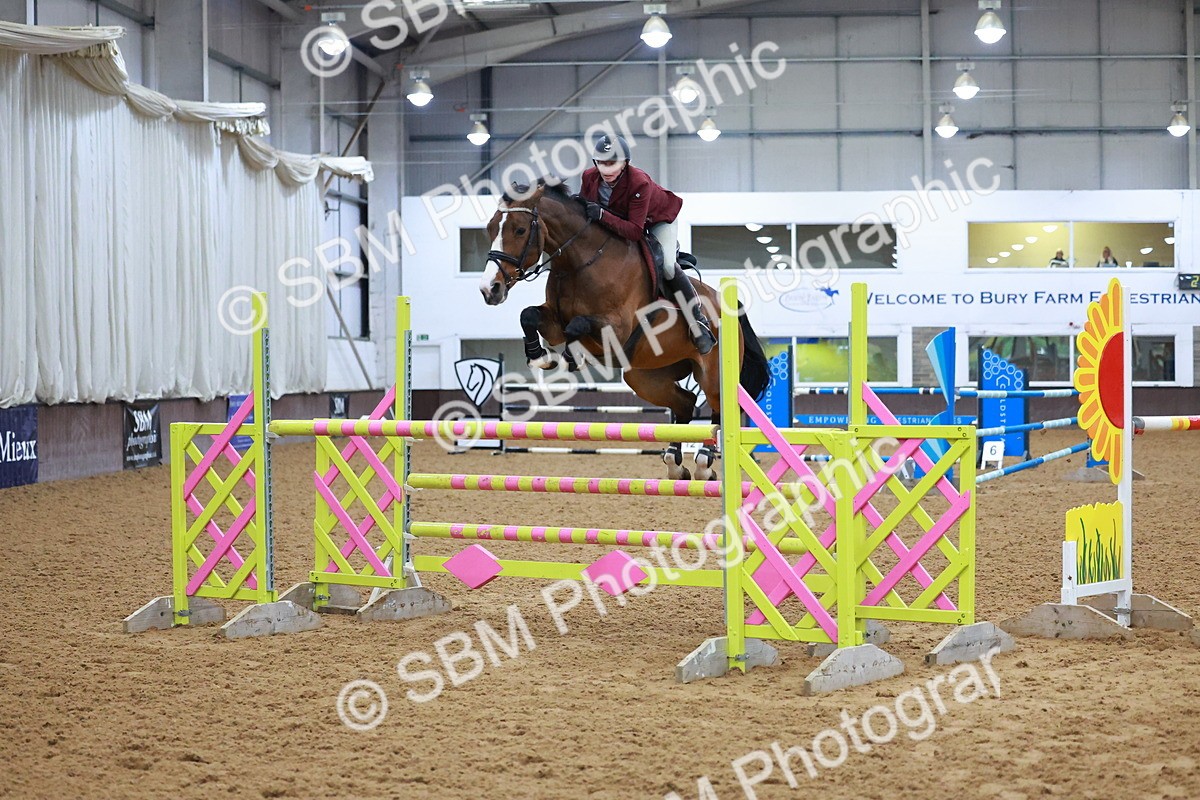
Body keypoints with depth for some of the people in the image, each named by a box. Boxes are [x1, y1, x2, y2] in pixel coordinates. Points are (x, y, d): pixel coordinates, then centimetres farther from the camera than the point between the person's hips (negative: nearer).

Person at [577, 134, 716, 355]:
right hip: (622, 219, 7)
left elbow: (635, 231, -46)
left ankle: (699, 323, -18)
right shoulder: (590, 177, -26)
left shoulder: (639, 183, -42)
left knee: (667, 265, -26)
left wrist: (602, 215, -54)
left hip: (659, 217, -6)